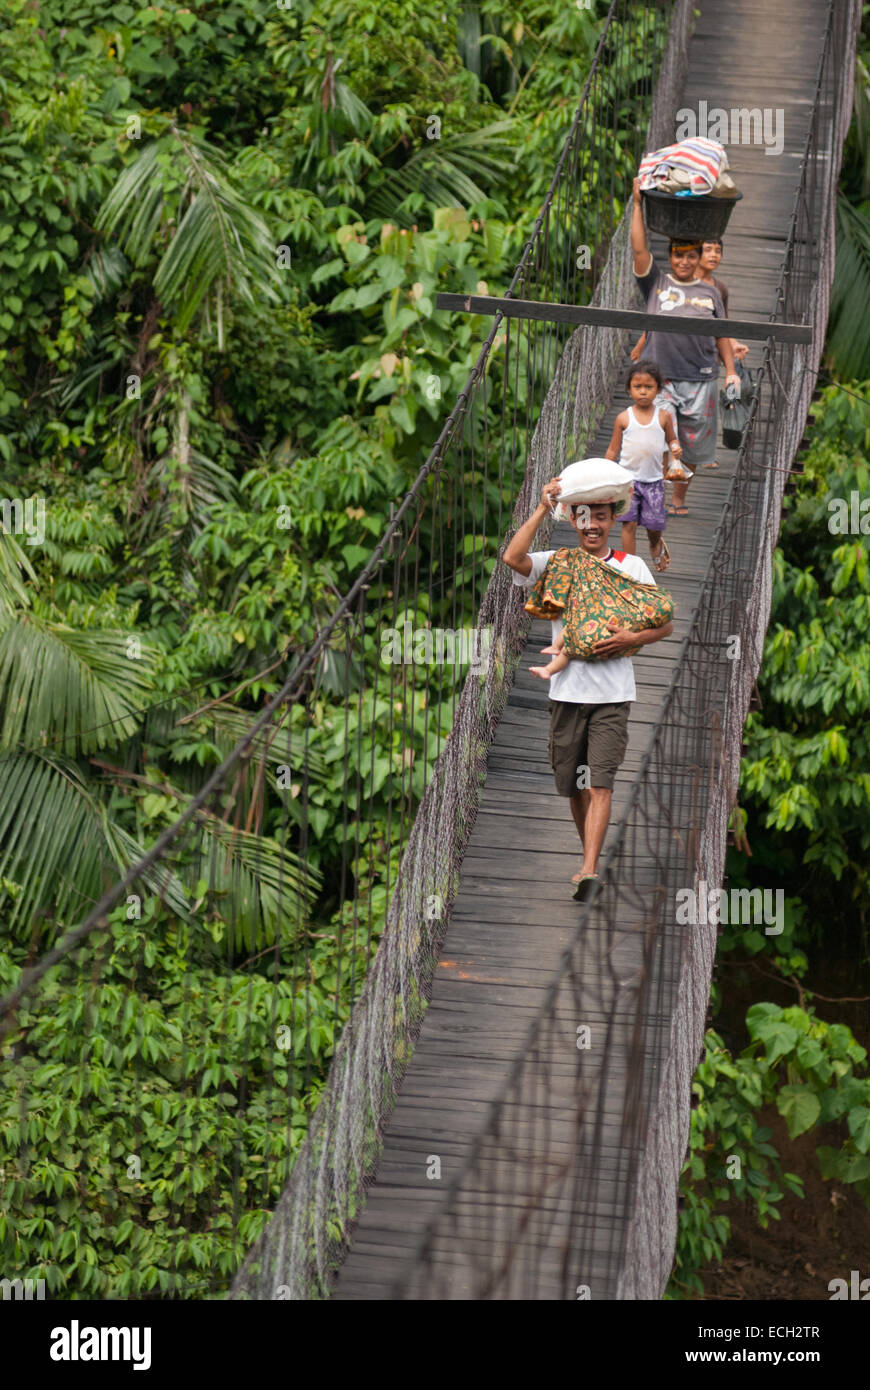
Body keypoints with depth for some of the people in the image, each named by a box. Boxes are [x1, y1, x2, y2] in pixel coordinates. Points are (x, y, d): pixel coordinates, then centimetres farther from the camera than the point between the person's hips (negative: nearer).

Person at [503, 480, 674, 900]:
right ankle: (589, 857, 30)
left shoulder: (631, 567, 8)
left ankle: (589, 872, -21)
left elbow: (665, 624, 7)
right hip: (567, 691, 2)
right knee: (574, 787, 10)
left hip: (612, 695, -2)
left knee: (600, 785, -13)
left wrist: (632, 639, -13)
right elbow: (513, 558, -14)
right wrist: (542, 509, -15)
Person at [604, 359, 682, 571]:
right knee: (629, 523, -5)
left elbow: (671, 439, 14)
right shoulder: (624, 418, -3)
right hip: (628, 478, -1)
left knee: (654, 524, 6)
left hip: (653, 479, 1)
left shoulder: (664, 416, -1)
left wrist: (676, 448, -10)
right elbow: (613, 450, 4)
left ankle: (656, 546, 40)